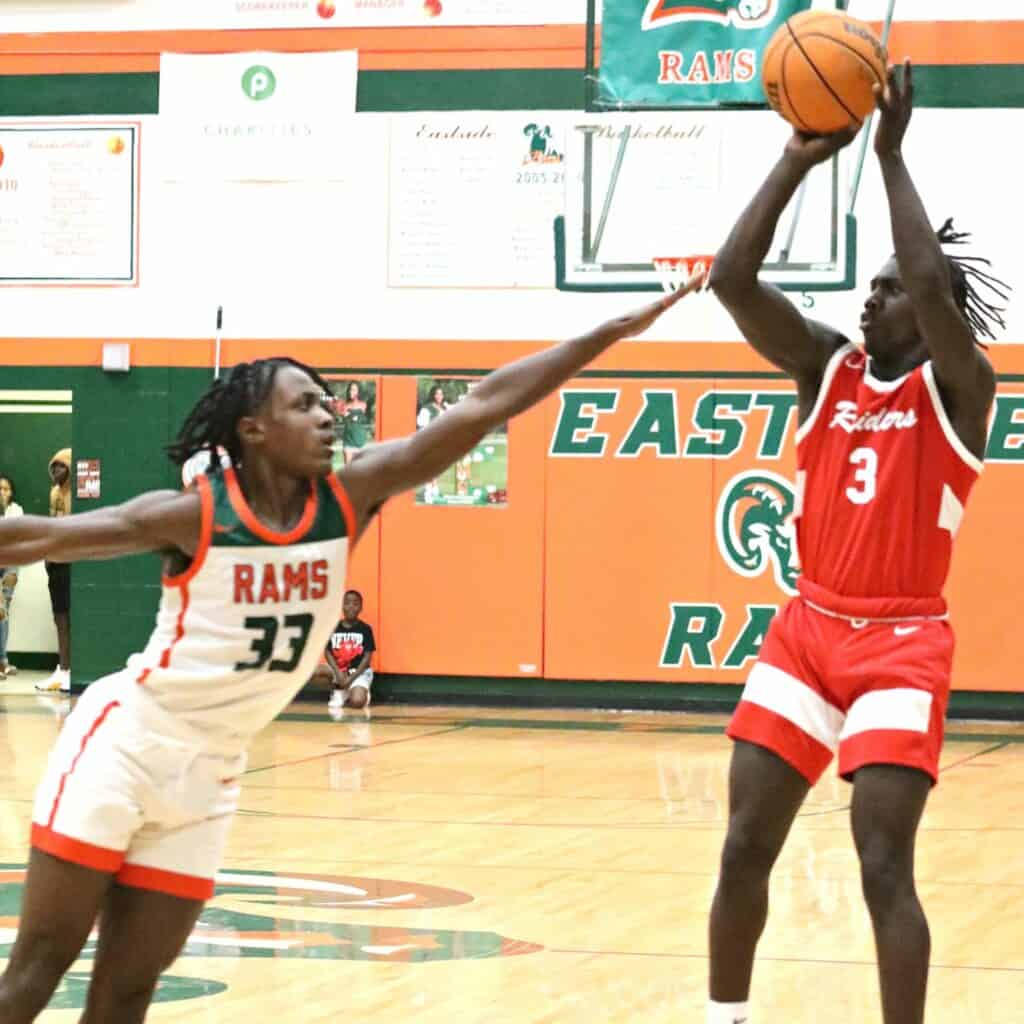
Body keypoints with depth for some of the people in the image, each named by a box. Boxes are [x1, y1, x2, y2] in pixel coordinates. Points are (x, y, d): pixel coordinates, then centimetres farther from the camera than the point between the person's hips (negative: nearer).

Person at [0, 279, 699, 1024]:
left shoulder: (350, 498, -5)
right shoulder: (193, 515, -16)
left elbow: (483, 408, -9)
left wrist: (612, 333, -11)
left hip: (209, 772, 5)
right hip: (125, 741, -5)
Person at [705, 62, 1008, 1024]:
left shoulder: (958, 386, -5)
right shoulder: (827, 367, 7)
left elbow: (934, 284, -25)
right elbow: (731, 280, -5)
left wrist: (890, 153, -20)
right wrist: (797, 160, -10)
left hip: (902, 643, -5)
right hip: (806, 628, 5)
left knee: (883, 865, -12)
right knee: (744, 848, 4)